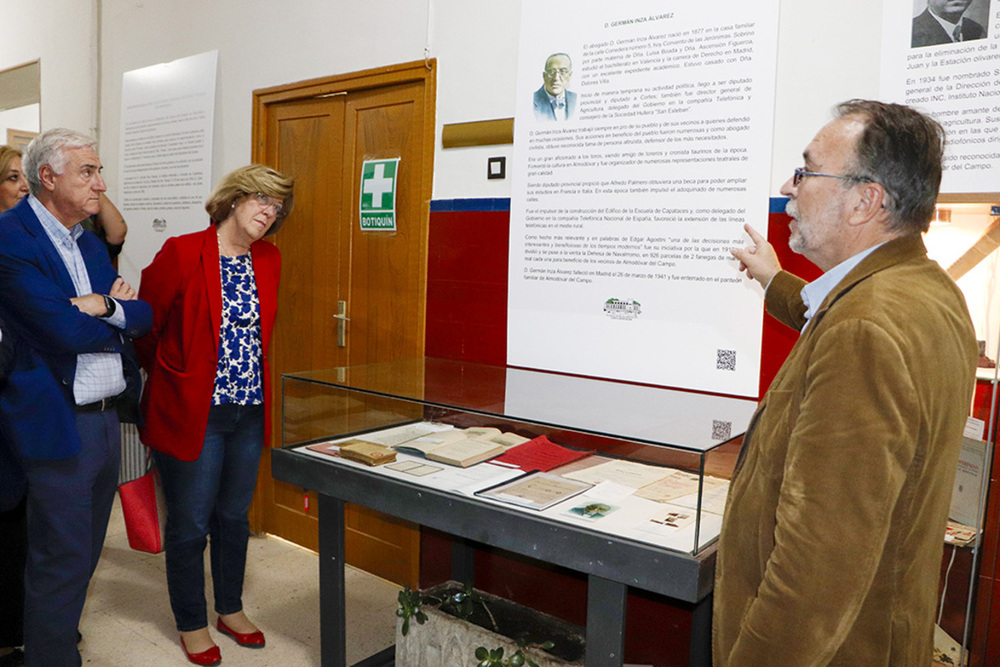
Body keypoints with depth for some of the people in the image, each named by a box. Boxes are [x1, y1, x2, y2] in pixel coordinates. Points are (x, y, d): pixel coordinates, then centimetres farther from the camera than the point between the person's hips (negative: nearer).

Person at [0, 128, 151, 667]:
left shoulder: (91, 243, 13)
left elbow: (143, 317, 7)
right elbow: (67, 330, -22)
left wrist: (105, 307, -13)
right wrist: (115, 312, -3)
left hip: (107, 420, 8)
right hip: (59, 424, -8)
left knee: (85, 553, 18)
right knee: (63, 559, 3)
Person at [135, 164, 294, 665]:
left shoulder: (268, 261, 5)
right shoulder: (182, 253, -13)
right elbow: (143, 327, -4)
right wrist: (171, 376, 7)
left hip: (250, 412, 5)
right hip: (192, 413, -5)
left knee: (234, 516, 19)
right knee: (190, 524, 9)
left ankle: (231, 609, 38)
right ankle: (192, 624, 29)